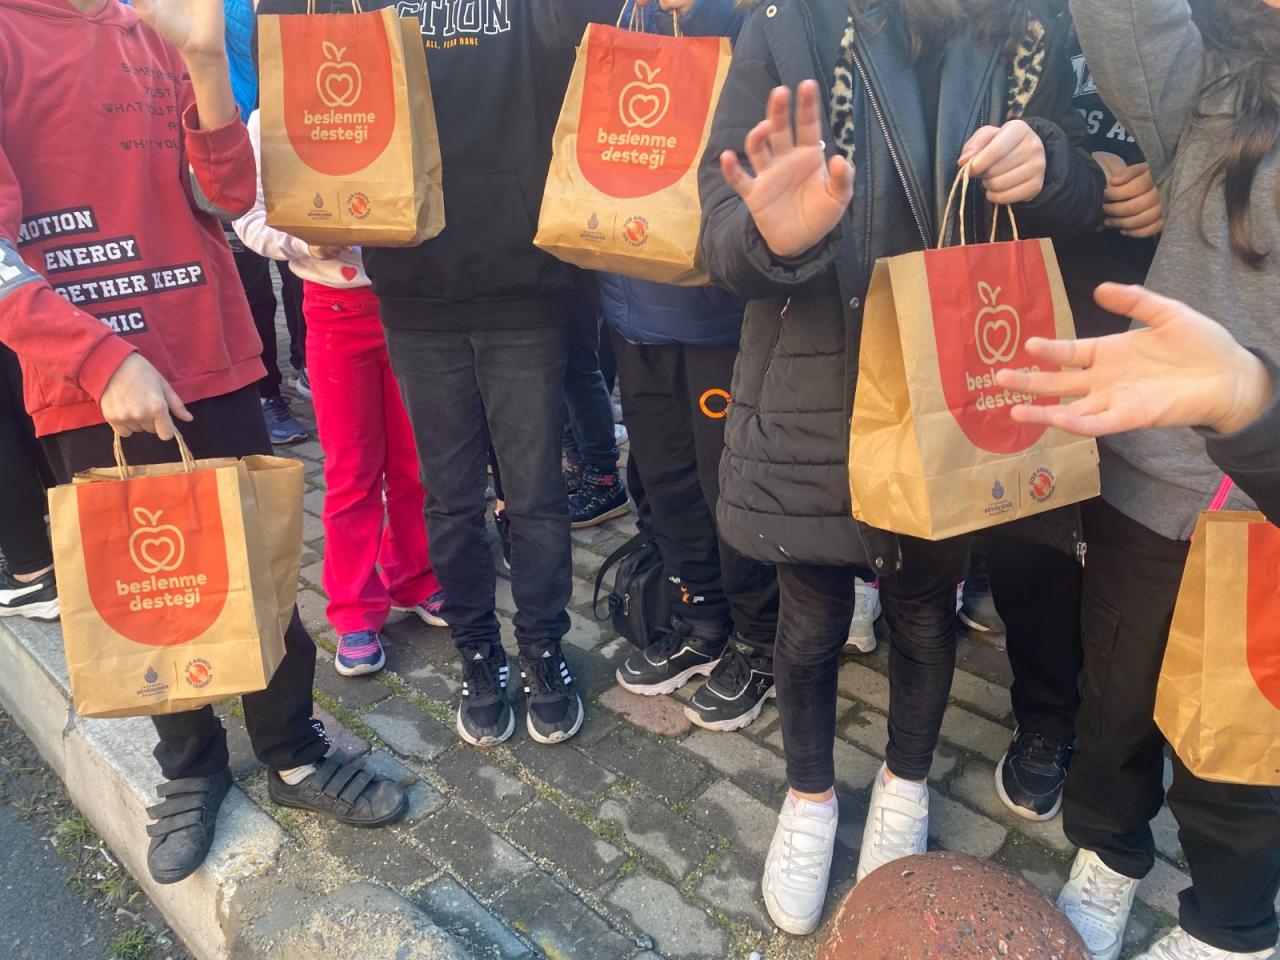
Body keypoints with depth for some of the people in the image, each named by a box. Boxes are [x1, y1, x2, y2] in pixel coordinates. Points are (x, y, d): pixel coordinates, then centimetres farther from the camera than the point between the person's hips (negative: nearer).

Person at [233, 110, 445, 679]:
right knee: (351, 468, 6)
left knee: (416, 460, 10)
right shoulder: (270, 120, 0)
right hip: (336, 307, 0)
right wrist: (305, 240, -18)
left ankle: (415, 580, 30)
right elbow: (249, 215, 0)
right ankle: (355, 614, 19)